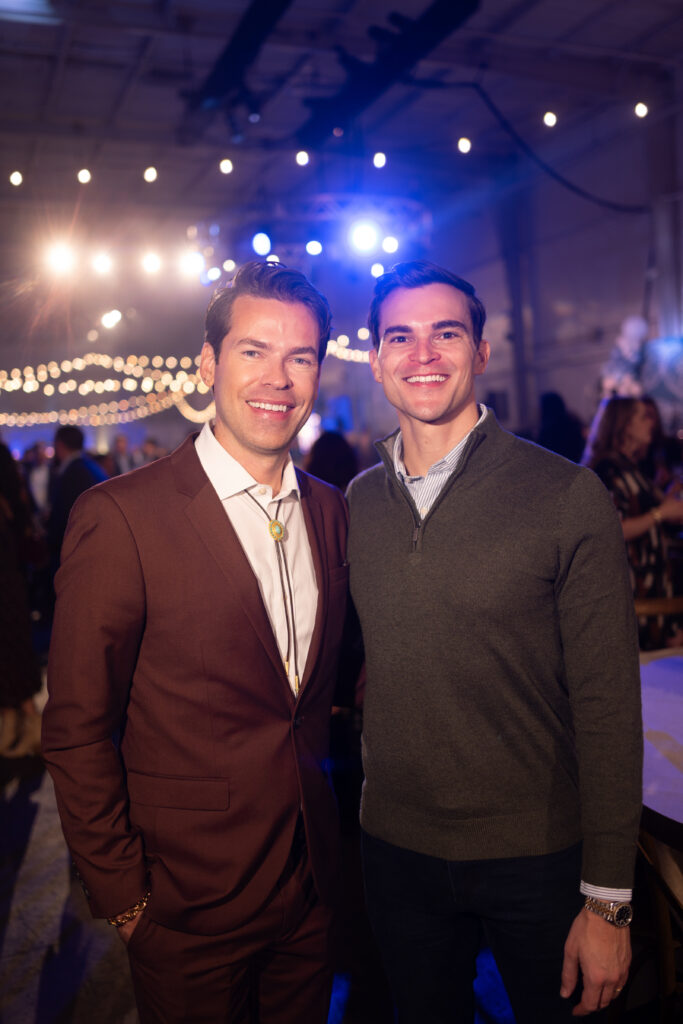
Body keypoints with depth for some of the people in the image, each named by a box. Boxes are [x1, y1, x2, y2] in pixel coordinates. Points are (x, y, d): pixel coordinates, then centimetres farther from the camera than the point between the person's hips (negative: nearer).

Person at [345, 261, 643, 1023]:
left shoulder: (567, 496, -13)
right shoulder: (358, 503, -1)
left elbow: (608, 707, -12)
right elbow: (353, 662, 8)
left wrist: (608, 901, -11)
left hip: (537, 856, -3)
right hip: (396, 849, 3)